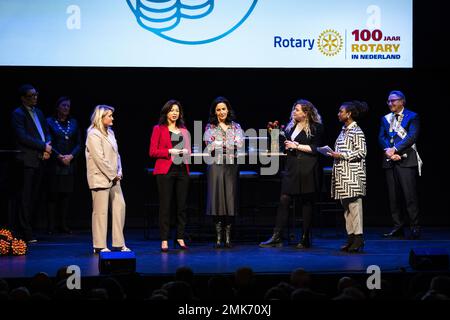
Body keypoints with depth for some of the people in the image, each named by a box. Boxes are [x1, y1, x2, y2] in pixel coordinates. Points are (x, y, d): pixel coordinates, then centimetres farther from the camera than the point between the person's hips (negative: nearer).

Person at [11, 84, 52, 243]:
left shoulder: (38, 112, 19)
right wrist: (43, 146, -14)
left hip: (40, 160, 7)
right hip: (28, 160, -7)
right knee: (26, 197, -6)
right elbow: (22, 137, -15)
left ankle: (26, 227, 13)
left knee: (34, 196, 8)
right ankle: (25, 232, -4)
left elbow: (46, 133, 19)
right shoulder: (18, 114, -5)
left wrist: (48, 145, -3)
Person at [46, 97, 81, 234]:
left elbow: (78, 143, 11)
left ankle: (63, 224, 7)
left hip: (70, 163, 4)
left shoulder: (73, 122, 13)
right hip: (55, 164, -4)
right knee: (54, 193, -5)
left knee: (67, 193, 2)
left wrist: (71, 156, -5)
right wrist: (59, 157, -10)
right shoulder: (50, 122, 2)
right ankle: (51, 226, -2)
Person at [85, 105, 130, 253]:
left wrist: (118, 172, 4)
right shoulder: (93, 135, -12)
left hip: (113, 178, 9)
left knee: (119, 207, 5)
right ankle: (99, 246, 2)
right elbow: (99, 159, -17)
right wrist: (113, 174, -13)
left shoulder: (110, 132, 15)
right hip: (100, 178, -9)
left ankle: (119, 244, 11)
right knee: (100, 211, -4)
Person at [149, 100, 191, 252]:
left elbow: (188, 150, 21)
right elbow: (152, 152, -3)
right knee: (165, 205, -5)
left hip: (182, 170, 4)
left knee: (182, 205, 3)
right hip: (165, 170, -4)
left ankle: (180, 238, 9)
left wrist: (186, 152, -2)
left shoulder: (184, 131, 16)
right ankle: (164, 240, -4)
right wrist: (169, 151, -14)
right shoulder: (158, 129, 3)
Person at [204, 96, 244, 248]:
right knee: (216, 198, -4)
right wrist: (229, 145, -6)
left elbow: (239, 144, -3)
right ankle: (218, 238, -1)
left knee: (230, 198, -2)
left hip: (231, 166, 1)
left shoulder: (235, 127, 11)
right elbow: (210, 146, -5)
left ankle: (228, 238, 2)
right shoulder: (210, 127, 7)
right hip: (215, 165, -1)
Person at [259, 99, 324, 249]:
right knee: (284, 200, -3)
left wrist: (297, 146, -12)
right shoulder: (291, 127, 15)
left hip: (307, 170, -5)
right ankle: (276, 237, -3)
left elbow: (315, 148, -11)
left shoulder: (315, 128, -3)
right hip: (291, 168, 5)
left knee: (307, 202, 2)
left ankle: (305, 238, 10)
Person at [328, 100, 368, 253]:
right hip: (342, 174, 9)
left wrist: (341, 155, -16)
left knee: (354, 205, -9)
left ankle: (358, 239, -8)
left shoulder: (356, 131, -10)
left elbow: (361, 152, -15)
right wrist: (334, 154, 5)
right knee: (346, 207, 10)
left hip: (353, 175, -9)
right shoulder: (344, 130, 17)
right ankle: (351, 237, 14)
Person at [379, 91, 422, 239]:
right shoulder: (385, 119, 17)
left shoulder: (412, 117, 2)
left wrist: (395, 149, -16)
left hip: (406, 160, -5)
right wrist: (388, 151, -11)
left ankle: (415, 227, -6)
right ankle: (398, 227, 10)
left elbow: (412, 136, -10)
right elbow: (381, 137, 8)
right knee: (393, 195, 4)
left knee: (410, 195, -9)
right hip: (390, 161, 5)